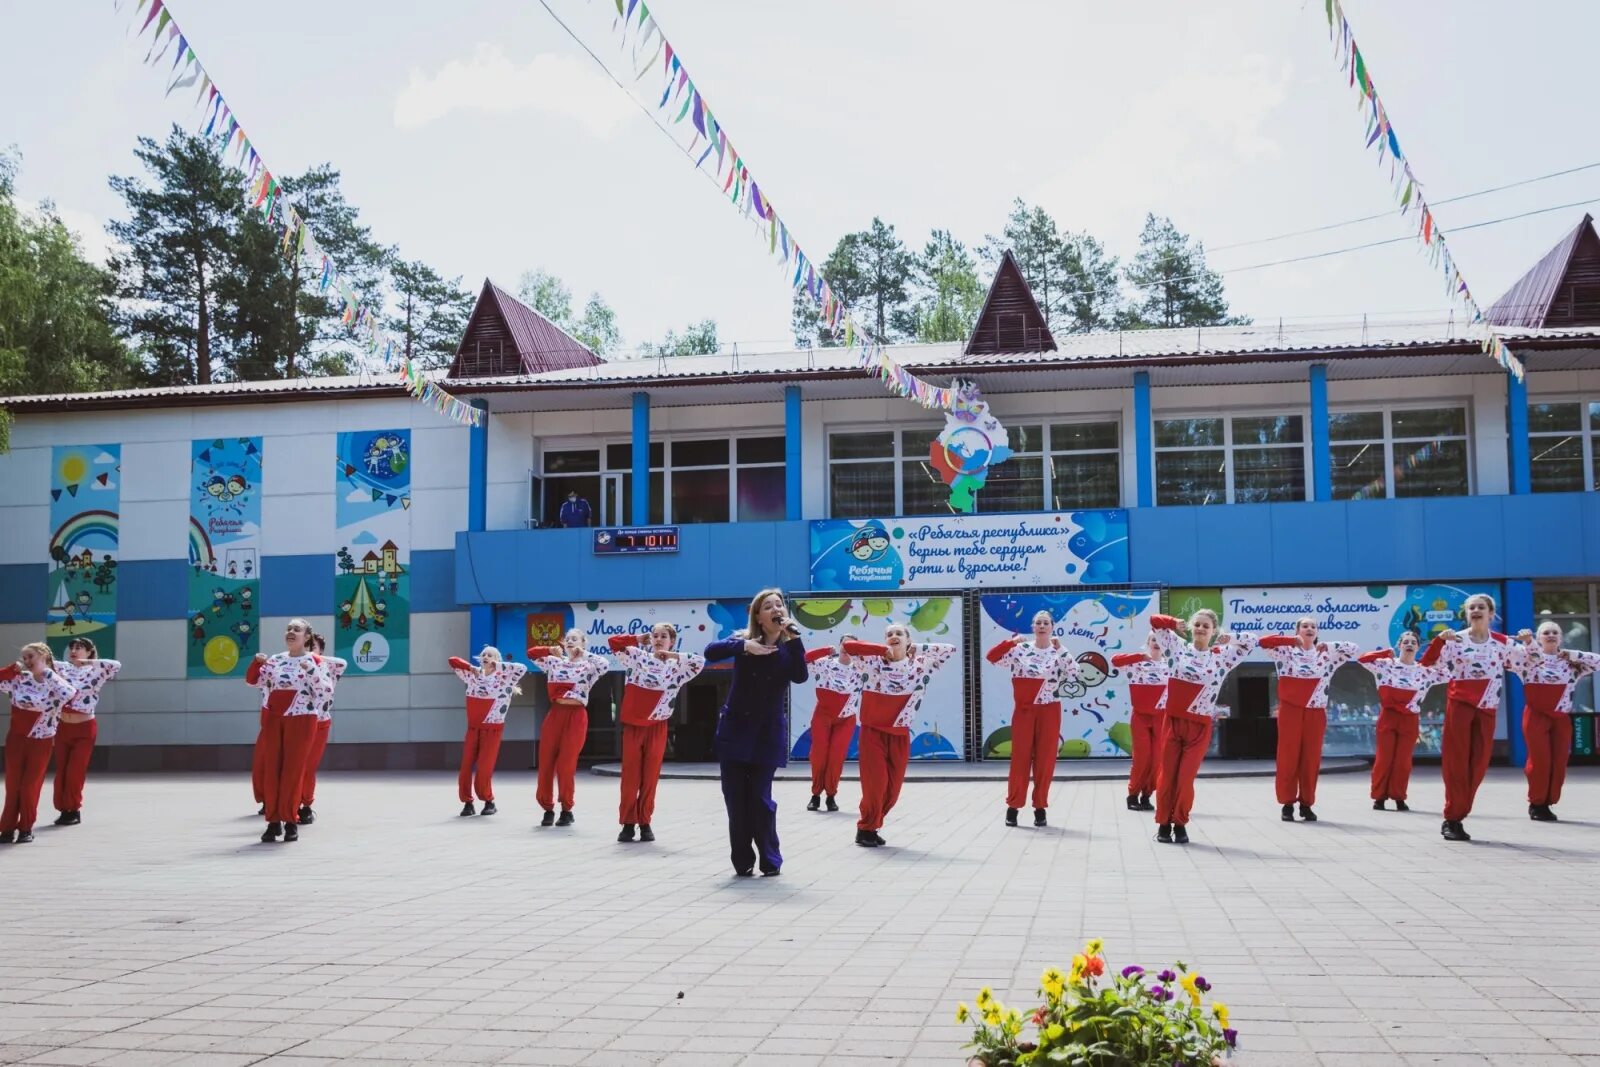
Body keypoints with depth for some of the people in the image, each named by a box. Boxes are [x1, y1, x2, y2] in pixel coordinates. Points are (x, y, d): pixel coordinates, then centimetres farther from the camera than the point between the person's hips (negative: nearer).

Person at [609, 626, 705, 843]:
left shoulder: (676, 666, 1)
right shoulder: (638, 657, 3)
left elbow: (700, 662, -11)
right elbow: (613, 641, 3)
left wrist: (674, 655, -7)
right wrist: (638, 639, 5)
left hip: (656, 728, 0)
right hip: (632, 726, 0)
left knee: (650, 777, 4)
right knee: (630, 776, 1)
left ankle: (645, 823, 13)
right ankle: (628, 823, 7)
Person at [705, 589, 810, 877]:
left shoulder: (788, 648, -2)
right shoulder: (745, 640, -2)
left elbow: (800, 676, -21)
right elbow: (711, 652, -18)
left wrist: (794, 639, -25)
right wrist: (744, 647, -30)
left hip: (768, 734, -1)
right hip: (735, 730, 1)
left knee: (760, 798, -5)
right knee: (735, 798, 2)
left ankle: (770, 861, 10)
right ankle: (742, 862, 12)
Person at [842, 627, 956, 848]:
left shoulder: (921, 664, 2)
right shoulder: (874, 661, -3)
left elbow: (950, 650, 1)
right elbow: (848, 645, -16)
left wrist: (917, 648, -1)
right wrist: (883, 650, -15)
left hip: (900, 734, 3)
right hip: (873, 731, -3)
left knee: (893, 786, 5)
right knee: (875, 783, -7)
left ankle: (872, 827, 22)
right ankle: (865, 829, 9)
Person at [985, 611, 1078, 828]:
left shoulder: (1059, 652, 0)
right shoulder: (1020, 649, 1)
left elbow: (1074, 674, -14)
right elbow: (992, 657, -5)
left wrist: (1060, 649, -17)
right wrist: (1011, 641, -16)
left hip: (1049, 712, 0)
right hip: (1023, 710, 0)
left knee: (1045, 759, 2)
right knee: (1020, 758, 2)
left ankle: (1040, 807, 11)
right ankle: (1013, 806, 8)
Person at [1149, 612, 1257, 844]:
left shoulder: (1222, 655, 4)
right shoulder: (1178, 648, 3)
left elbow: (1251, 642, 7)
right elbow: (1154, 621, 5)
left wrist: (1227, 639, 2)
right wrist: (1176, 624, 4)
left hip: (1200, 726, 0)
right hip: (1172, 722, 0)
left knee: (1186, 778, 0)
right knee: (1166, 775, 4)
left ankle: (1180, 824, 14)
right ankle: (1163, 824, 15)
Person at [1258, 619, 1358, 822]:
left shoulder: (1326, 654, 9)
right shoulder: (1287, 651, 1)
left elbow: (1353, 650, 8)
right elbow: (1263, 642, -12)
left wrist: (1329, 646, -3)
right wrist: (1292, 640, -14)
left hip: (1315, 712, 2)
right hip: (1290, 710, -2)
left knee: (1311, 758, 4)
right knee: (1288, 757, -2)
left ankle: (1307, 804, 12)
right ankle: (1288, 803, 4)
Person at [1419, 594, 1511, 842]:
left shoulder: (1503, 642, 6)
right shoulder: (1455, 641, -2)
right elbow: (1426, 663, -8)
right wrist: (1439, 639, -22)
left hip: (1486, 709, 3)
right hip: (1459, 705, -3)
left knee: (1478, 765, 4)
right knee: (1456, 762, -3)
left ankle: (1455, 818, 14)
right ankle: (1452, 819, 2)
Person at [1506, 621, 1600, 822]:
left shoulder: (1569, 662, 9)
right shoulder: (1529, 657, 1)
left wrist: (1570, 654, -4)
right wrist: (1525, 641, -27)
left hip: (1561, 718, 3)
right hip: (1536, 715, -3)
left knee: (1559, 762, 1)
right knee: (1540, 760, -8)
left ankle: (1547, 803, 13)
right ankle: (1536, 804, 5)